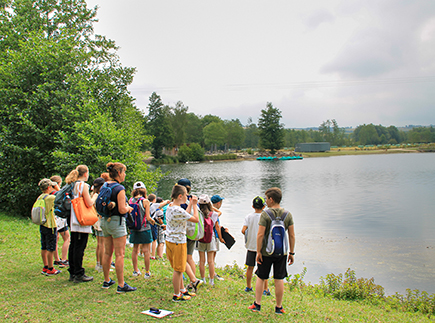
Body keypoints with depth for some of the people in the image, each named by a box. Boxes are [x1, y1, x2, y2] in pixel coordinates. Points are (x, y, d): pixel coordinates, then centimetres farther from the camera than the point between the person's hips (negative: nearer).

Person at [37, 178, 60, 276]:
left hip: (42, 225, 8)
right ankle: (50, 269, 5)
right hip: (50, 226, -8)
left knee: (44, 248, 14)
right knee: (51, 249, 0)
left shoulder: (39, 198, 8)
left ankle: (45, 267, 23)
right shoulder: (50, 197, -17)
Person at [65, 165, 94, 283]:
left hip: (74, 222, 9)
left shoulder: (73, 186, 12)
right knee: (79, 248, -4)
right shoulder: (83, 185, -13)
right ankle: (78, 275, 0)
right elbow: (89, 204, -17)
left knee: (73, 247, 13)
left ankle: (72, 273, 21)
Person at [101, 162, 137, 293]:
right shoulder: (119, 188, -16)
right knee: (119, 254, -3)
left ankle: (107, 281, 26)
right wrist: (129, 208, -1)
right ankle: (121, 285, 0)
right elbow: (122, 210, -20)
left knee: (107, 253, 16)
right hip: (117, 221, -8)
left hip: (105, 221, 8)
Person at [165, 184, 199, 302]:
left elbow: (185, 216, 18)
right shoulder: (178, 210, -23)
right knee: (178, 269, 2)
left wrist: (190, 204, 19)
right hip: (178, 242, -10)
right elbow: (196, 219, -18)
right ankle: (177, 295, 13)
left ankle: (182, 290, 33)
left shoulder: (170, 207, 7)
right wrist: (194, 205, -7)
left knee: (178, 268, 20)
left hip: (170, 240, 10)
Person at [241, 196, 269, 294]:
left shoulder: (249, 217, -2)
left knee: (250, 267, 14)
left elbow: (243, 230, -10)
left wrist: (248, 235, 9)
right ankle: (265, 289, 10)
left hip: (250, 245, 3)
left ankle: (248, 287, 25)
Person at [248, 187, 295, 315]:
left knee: (261, 278, 13)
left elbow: (260, 235, -16)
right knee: (279, 279, 10)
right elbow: (292, 235, -1)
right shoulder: (288, 215, -2)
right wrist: (291, 253, 6)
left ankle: (257, 304, 18)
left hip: (266, 252, -3)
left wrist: (258, 252, -9)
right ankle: (279, 307, 17)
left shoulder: (265, 214, -13)